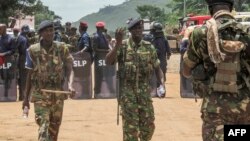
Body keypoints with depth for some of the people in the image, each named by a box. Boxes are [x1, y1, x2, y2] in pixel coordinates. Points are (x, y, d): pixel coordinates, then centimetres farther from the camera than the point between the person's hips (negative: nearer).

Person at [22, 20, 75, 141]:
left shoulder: (62, 48, 0)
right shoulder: (33, 50, -2)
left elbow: (69, 69, -2)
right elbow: (30, 75, 5)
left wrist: (70, 84, -23)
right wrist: (26, 98, 6)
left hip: (58, 94, 2)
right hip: (40, 95, -2)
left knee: (54, 127, 12)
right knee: (43, 126, -13)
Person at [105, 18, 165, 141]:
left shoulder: (149, 47, 5)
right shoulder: (123, 46, -4)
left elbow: (157, 68, 11)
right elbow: (108, 61, -16)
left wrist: (162, 82, -6)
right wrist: (118, 44, -25)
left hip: (145, 92, 3)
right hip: (127, 92, -3)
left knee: (148, 125, 8)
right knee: (130, 126, -2)